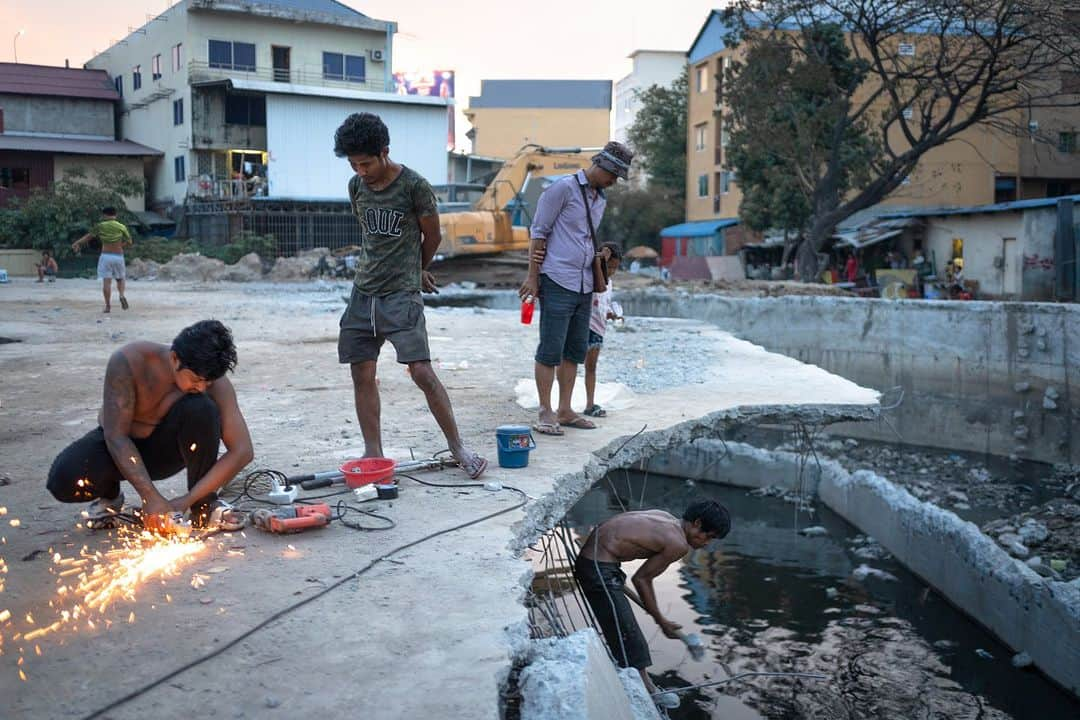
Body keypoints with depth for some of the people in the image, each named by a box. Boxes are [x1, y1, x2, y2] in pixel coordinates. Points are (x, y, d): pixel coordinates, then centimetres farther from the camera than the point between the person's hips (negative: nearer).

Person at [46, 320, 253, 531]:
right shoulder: (128, 362, -29)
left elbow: (242, 451, -27)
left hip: (167, 449, 1)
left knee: (202, 409, -31)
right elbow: (116, 436, -29)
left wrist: (188, 500, -33)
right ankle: (111, 495, 5)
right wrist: (150, 497, -37)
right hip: (119, 446, 0)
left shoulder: (213, 381, -24)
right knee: (64, 481, -31)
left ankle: (204, 505, -14)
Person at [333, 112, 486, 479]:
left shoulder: (414, 186, -11)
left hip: (402, 295, -5)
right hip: (363, 293, 6)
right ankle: (373, 455, 14)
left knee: (421, 371, -11)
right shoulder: (356, 186, 7)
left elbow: (433, 236, 1)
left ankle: (457, 446, 3)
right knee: (362, 374, 4)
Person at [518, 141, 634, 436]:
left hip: (584, 286, 8)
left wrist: (597, 256, 11)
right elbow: (539, 232, -7)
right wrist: (532, 276, -10)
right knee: (550, 350, -5)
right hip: (557, 282, -8)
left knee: (575, 351, 11)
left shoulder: (601, 199, 18)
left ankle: (564, 411, 19)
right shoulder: (564, 187, -6)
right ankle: (545, 413, 3)